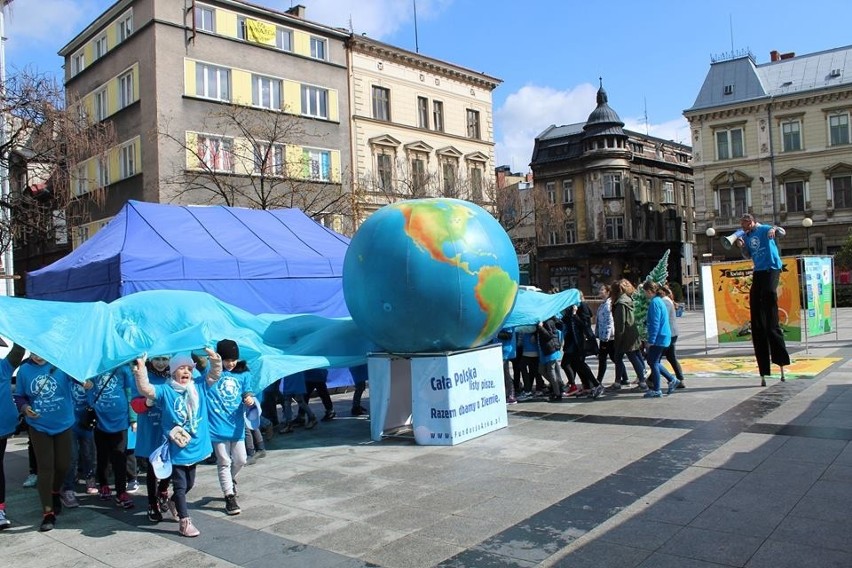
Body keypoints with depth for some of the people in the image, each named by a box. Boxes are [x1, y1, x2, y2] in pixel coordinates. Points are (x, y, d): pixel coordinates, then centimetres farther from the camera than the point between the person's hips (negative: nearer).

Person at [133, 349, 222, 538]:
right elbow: (145, 389, -21)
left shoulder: (199, 385, 2)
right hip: (176, 449, -5)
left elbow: (214, 375, 1)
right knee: (180, 485, 1)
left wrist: (215, 360, -17)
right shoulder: (165, 391, -9)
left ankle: (173, 502, 49)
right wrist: (140, 370, -35)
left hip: (194, 447, 5)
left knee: (189, 483, 22)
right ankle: (185, 522, 10)